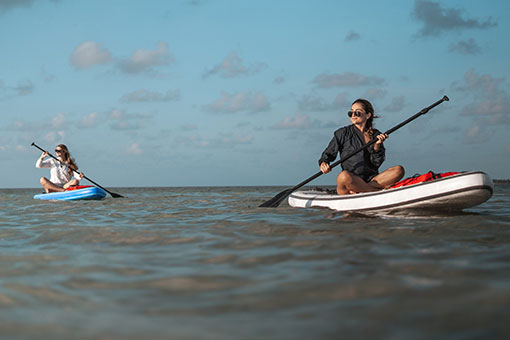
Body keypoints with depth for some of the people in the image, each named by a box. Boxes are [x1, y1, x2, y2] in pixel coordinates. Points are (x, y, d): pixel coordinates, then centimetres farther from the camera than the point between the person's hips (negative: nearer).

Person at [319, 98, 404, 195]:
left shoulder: (376, 135, 12)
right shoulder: (343, 133, 6)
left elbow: (377, 163, 4)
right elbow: (328, 153, 8)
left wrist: (377, 146, -13)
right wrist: (323, 163, -14)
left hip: (372, 180, 4)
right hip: (351, 180, -4)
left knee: (399, 170, -21)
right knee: (344, 176, -38)